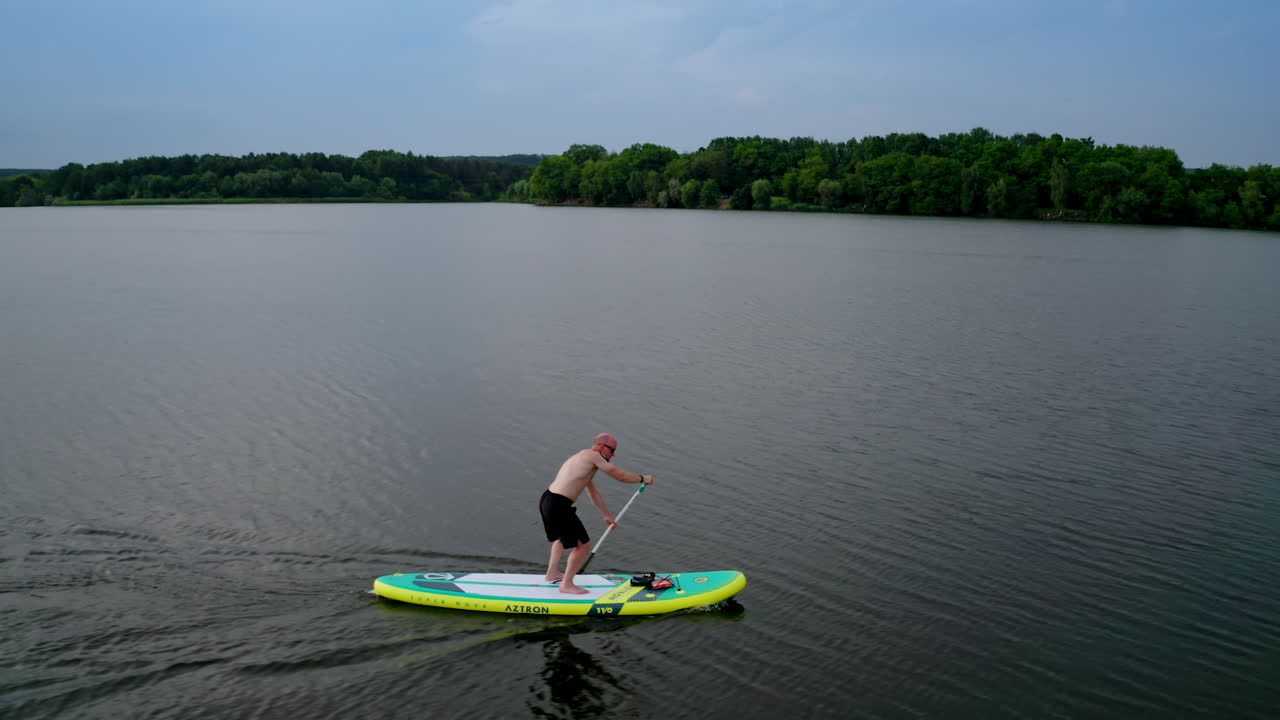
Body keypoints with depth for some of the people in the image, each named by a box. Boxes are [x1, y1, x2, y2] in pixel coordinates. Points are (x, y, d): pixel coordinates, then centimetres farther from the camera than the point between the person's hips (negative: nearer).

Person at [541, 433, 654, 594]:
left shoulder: (584, 459, 21)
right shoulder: (592, 455, -9)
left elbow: (594, 494, 31)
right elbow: (621, 476, -8)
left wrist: (607, 515, 40)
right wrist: (643, 478, 10)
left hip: (547, 500, 11)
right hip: (559, 506, -11)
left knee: (563, 536, 34)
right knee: (584, 545, 0)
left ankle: (552, 573, 45)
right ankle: (566, 584, 11)